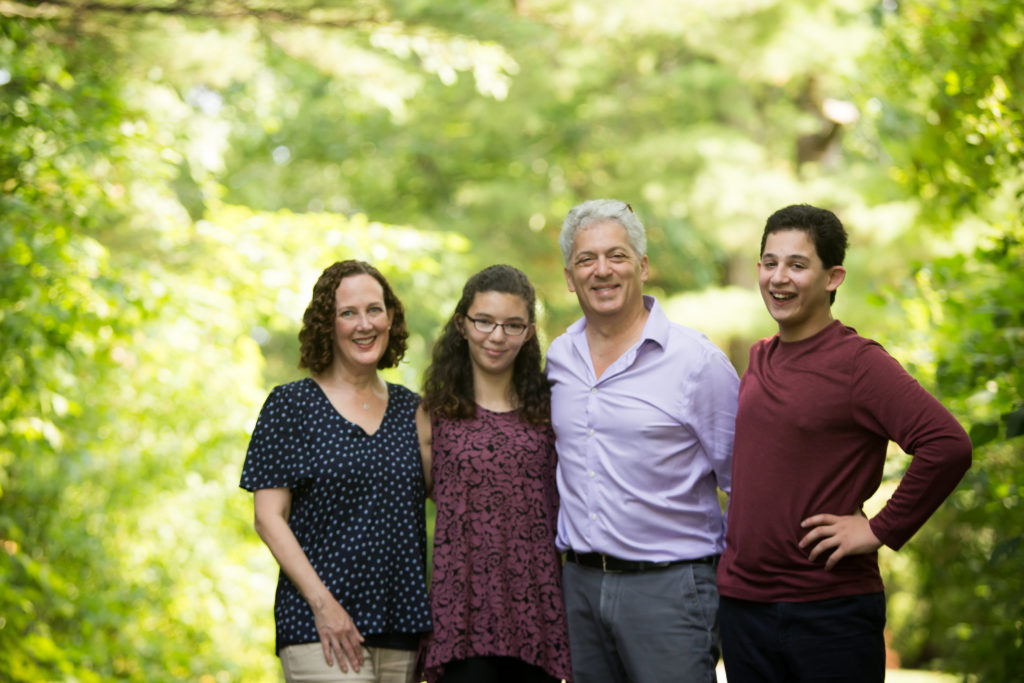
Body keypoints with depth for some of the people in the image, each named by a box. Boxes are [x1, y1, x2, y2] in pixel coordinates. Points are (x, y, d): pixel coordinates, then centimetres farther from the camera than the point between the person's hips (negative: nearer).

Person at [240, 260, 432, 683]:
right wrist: (321, 601, -14)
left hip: (402, 628, 4)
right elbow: (269, 517, -4)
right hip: (321, 630, -4)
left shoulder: (410, 409, 12)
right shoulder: (291, 405, 0)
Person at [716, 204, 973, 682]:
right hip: (741, 602, 6)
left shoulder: (857, 361, -11)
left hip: (830, 608, -6)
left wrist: (882, 530, -17)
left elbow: (949, 445, -22)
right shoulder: (759, 360, 10)